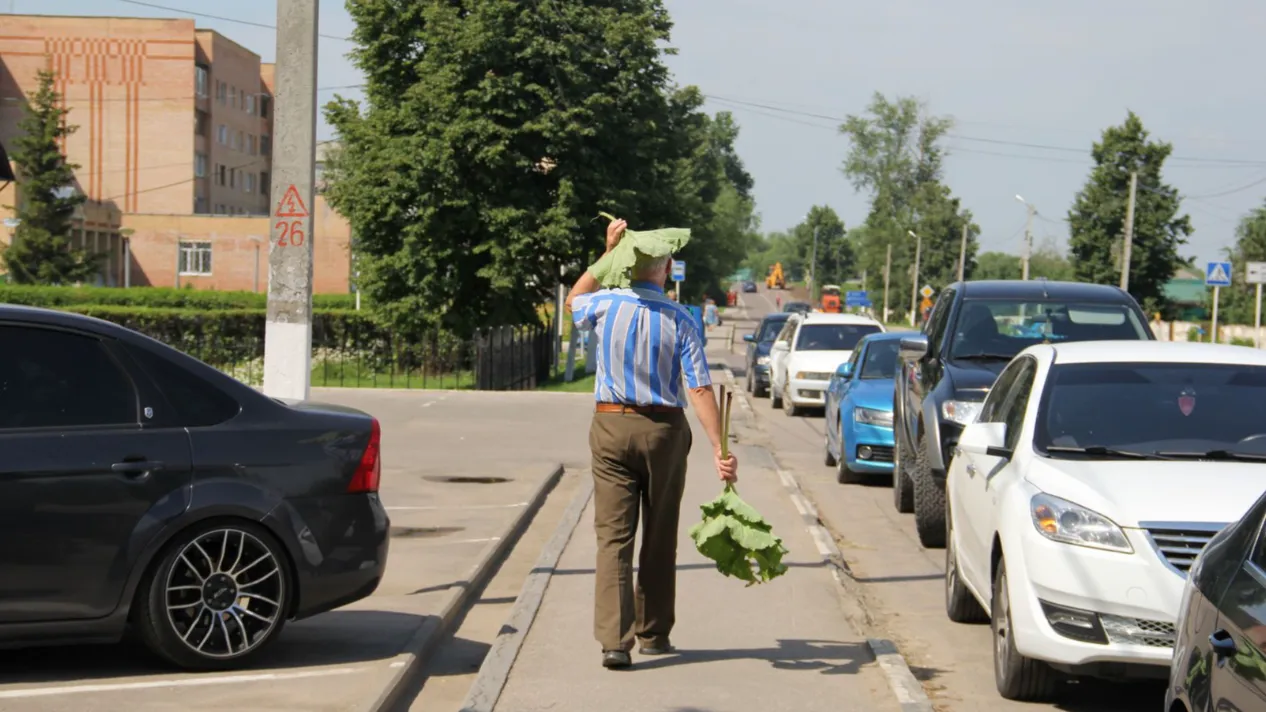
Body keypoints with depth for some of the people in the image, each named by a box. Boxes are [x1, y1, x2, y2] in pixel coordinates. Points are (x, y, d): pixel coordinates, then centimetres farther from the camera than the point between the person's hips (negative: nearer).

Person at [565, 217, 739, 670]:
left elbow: (574, 302, 22)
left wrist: (607, 253, 21)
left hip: (611, 427, 0)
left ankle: (614, 639, -14)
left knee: (613, 536, -2)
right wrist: (719, 449, -12)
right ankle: (652, 634, 21)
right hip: (664, 429, 0)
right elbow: (699, 389, -12)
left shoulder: (606, 305, -4)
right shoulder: (680, 320, -6)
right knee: (659, 539, 13)